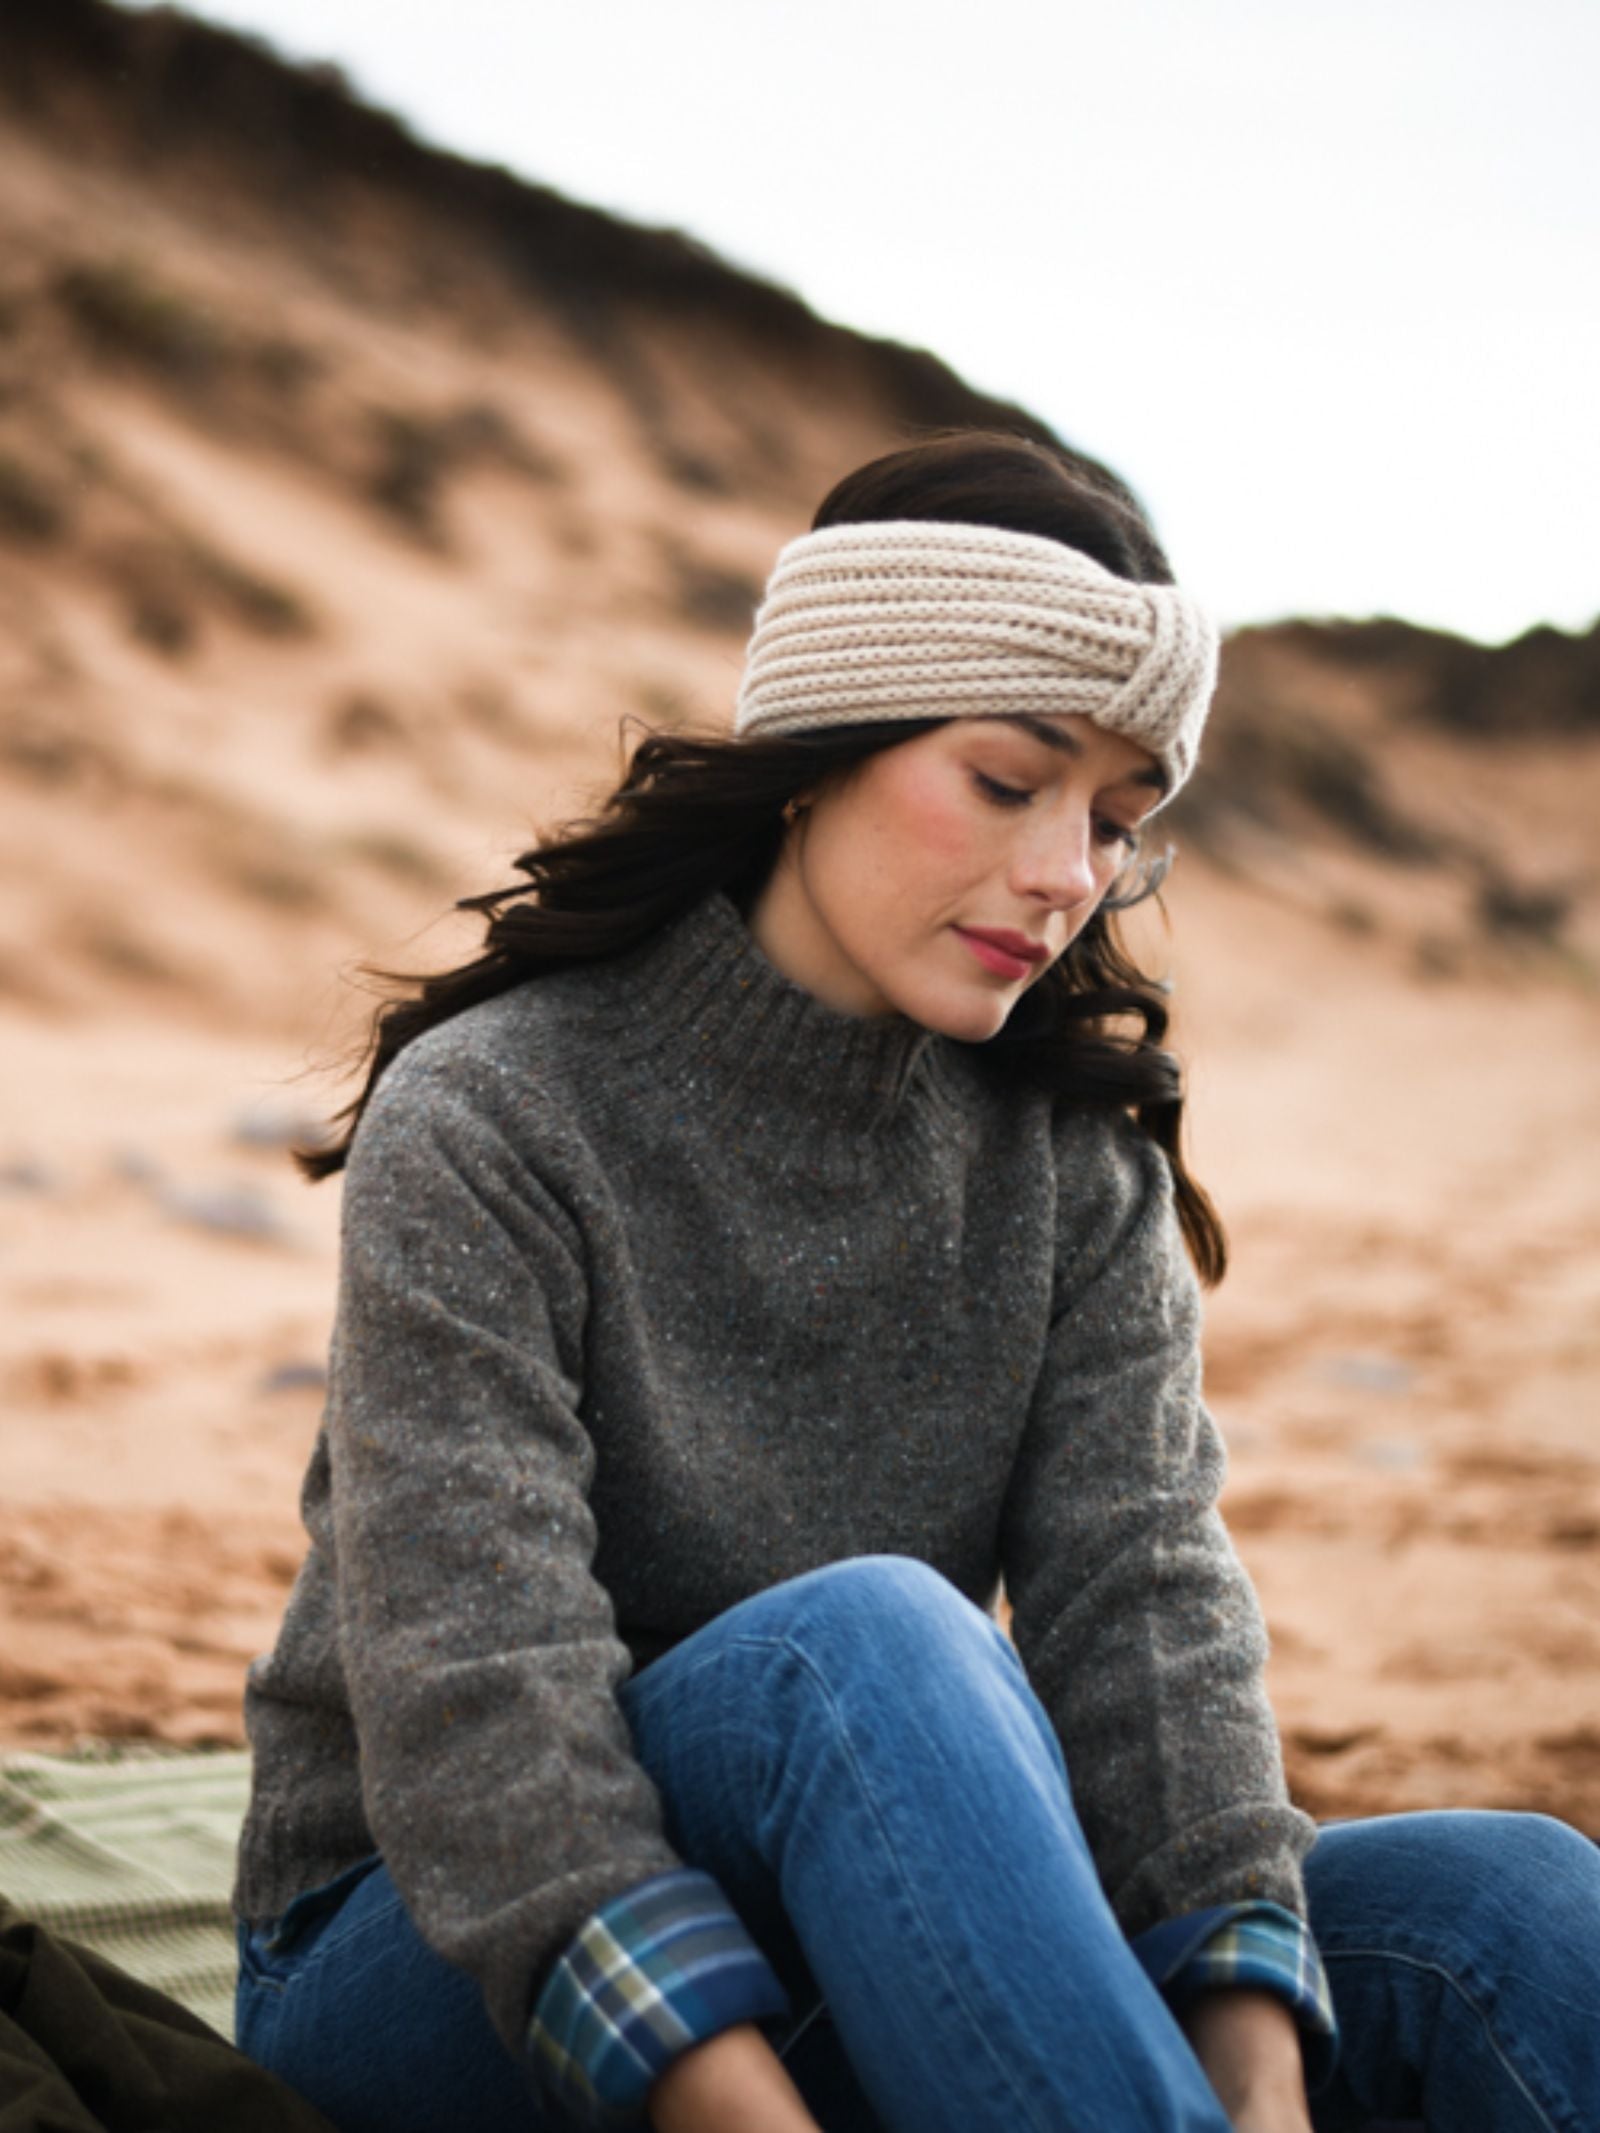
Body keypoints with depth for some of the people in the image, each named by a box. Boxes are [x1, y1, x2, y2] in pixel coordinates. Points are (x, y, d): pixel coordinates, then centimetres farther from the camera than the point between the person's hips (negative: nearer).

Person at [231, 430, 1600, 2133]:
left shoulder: (1077, 1160, 3)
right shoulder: (487, 1122, -13)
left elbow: (1144, 1584, -12)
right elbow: (476, 1686, -25)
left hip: (853, 1953, 5)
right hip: (433, 1968, -4)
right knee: (868, 1636, -36)